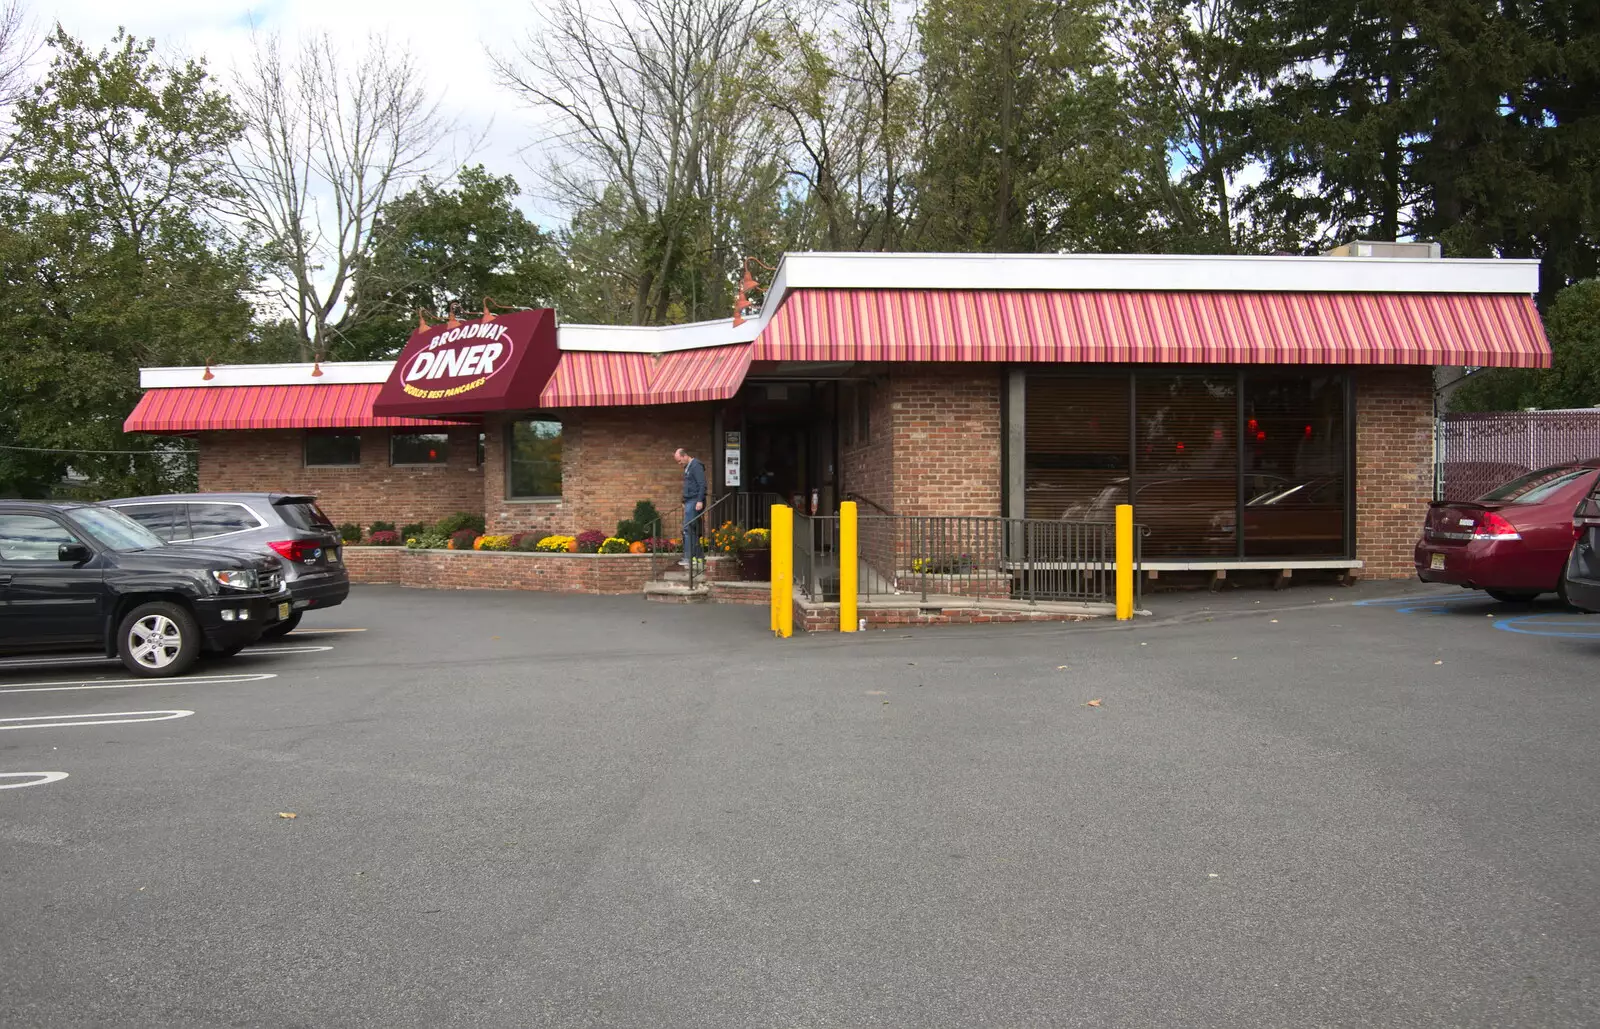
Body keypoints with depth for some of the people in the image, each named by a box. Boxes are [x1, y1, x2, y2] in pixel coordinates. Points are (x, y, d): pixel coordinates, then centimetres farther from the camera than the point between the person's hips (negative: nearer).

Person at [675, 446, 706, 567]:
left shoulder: (696, 466, -11)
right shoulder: (687, 467, 19)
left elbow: (702, 484, -17)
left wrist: (700, 501, -21)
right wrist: (684, 502, 21)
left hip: (695, 501, -10)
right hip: (689, 501, 10)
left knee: (687, 529, -13)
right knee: (693, 530, 10)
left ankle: (688, 557, -14)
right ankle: (697, 556, 13)